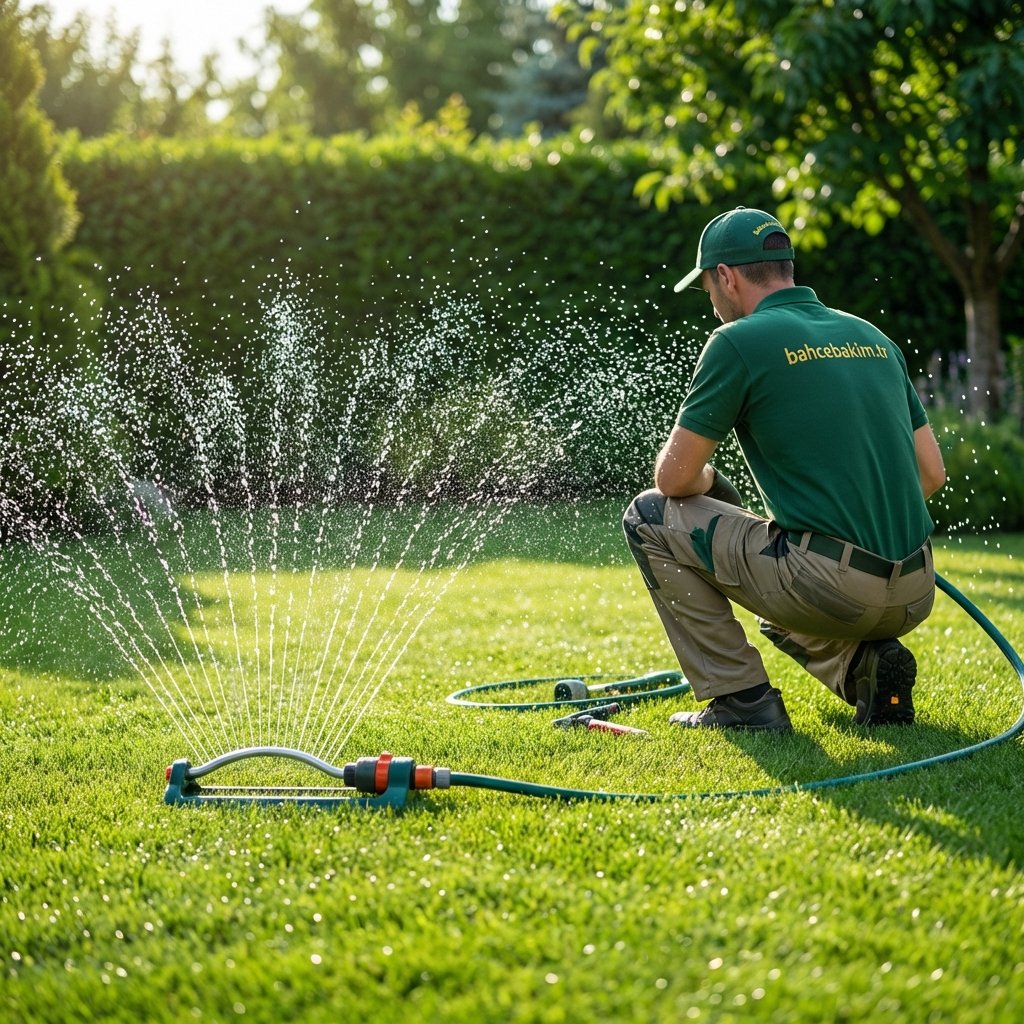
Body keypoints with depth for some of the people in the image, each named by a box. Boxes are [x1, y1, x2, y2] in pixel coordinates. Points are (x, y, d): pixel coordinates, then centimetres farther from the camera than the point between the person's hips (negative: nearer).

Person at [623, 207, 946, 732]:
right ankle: (864, 661, 8)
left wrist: (706, 480, 22)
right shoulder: (871, 336, 16)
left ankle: (740, 699, 7)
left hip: (828, 585, -8)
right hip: (915, 597, 8)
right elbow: (931, 472, 18)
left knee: (650, 516, 11)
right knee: (784, 614, 39)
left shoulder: (739, 341, -4)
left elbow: (674, 479, -1)